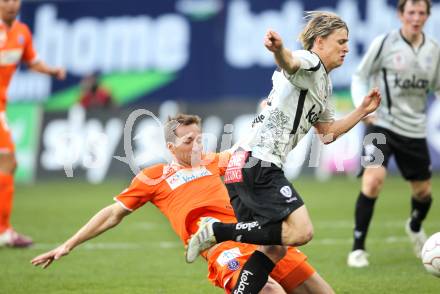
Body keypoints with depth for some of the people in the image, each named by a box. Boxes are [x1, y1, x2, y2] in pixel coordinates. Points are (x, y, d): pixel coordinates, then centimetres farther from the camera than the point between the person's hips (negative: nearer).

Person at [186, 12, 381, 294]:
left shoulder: (324, 85, 24)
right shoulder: (310, 64, -6)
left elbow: (327, 133, 32)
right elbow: (290, 62, -32)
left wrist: (362, 111, 24)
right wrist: (278, 49, -55)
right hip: (257, 164, -10)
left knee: (275, 248, 10)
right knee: (301, 231, -18)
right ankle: (217, 232, -13)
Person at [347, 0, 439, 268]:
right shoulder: (384, 44, -8)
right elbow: (360, 77, -1)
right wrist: (362, 105, -17)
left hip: (415, 130, 4)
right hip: (382, 124, -4)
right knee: (373, 179, -23)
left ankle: (415, 227, 49)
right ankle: (358, 248, -12)